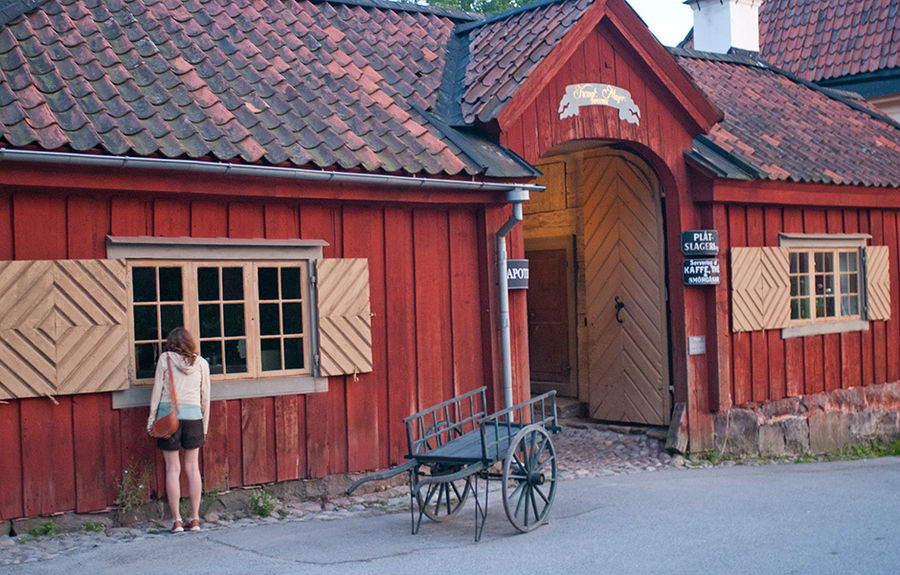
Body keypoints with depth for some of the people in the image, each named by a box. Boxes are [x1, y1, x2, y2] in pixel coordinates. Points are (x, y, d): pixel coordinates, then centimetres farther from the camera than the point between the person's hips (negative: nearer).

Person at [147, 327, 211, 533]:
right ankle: (195, 519, 9)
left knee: (172, 469, 3)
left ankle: (177, 521, 2)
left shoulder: (165, 359, 2)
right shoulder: (201, 363, 7)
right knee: (192, 467, 9)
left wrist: (151, 419, 7)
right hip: (193, 415, 2)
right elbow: (205, 396, 9)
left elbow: (157, 390, 1)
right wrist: (205, 424, 17)